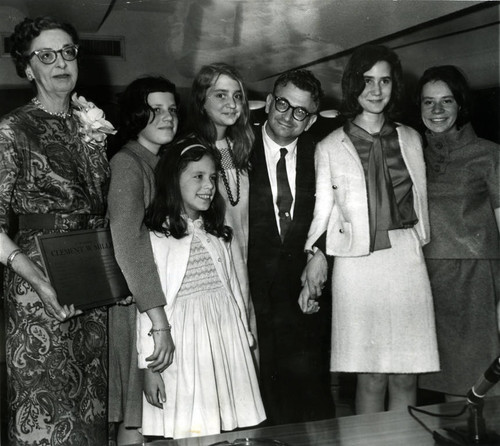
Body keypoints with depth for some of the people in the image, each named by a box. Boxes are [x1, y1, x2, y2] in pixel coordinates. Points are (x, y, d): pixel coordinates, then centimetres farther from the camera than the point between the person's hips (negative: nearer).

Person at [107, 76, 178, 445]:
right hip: (137, 306, -7)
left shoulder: (164, 163, 14)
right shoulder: (126, 164, -11)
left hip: (164, 300, 8)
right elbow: (127, 242, -22)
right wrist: (159, 321, -26)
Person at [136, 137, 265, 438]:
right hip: (185, 340, -5)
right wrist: (150, 366, -8)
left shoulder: (217, 233, 13)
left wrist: (245, 336, 17)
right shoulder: (154, 236, -7)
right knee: (189, 431, -2)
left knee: (230, 430, 5)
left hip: (227, 337, 5)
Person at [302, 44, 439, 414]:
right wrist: (315, 253, -9)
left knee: (406, 377, 3)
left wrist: (421, 246, 14)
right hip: (356, 263, -2)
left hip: (406, 259, 2)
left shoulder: (410, 139, 14)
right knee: (371, 378, 0)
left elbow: (421, 201, 17)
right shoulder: (330, 148, 6)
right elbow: (322, 208, 5)